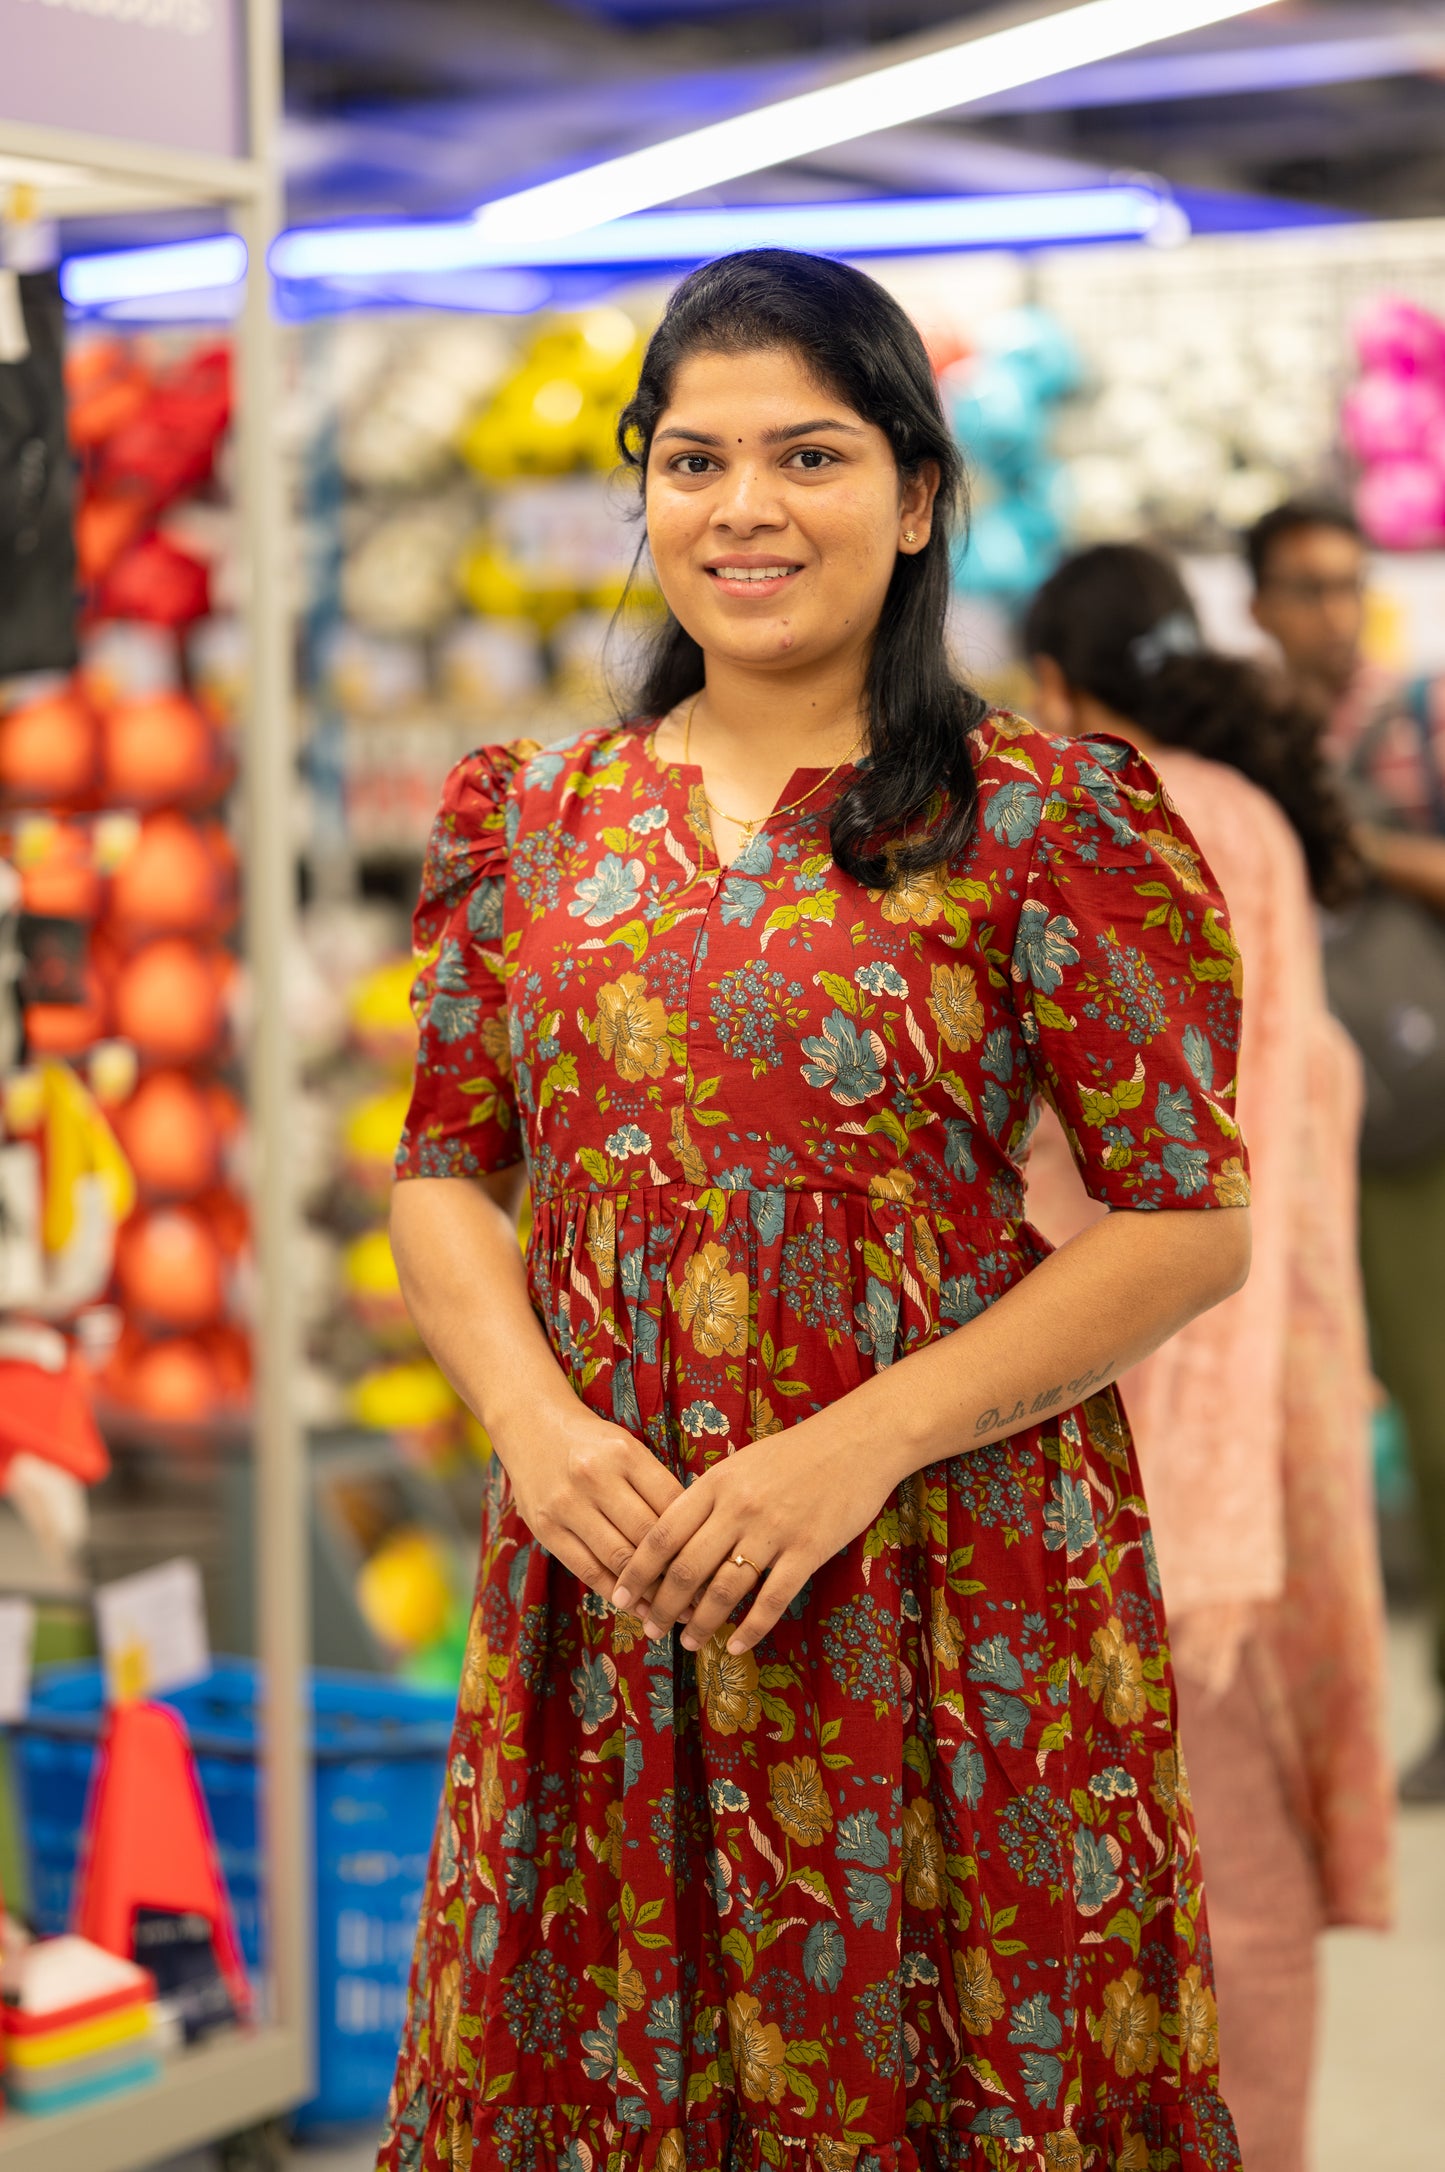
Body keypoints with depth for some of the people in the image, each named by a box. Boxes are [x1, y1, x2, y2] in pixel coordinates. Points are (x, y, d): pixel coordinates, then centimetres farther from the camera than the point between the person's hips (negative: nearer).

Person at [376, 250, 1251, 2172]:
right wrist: (538, 1424, -8)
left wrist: (866, 1444, -16)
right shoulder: (533, 822, 8)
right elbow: (446, 1171, 11)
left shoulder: (1051, 822, -5)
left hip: (952, 1588, -3)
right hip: (607, 1575, 4)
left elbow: (1191, 1225, -7)